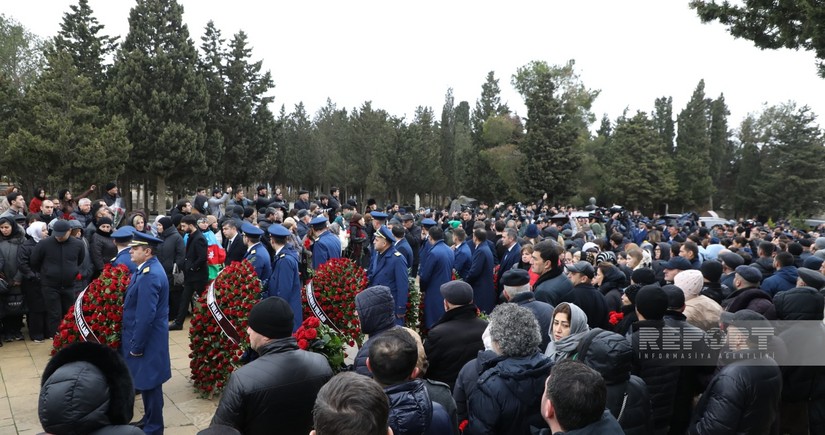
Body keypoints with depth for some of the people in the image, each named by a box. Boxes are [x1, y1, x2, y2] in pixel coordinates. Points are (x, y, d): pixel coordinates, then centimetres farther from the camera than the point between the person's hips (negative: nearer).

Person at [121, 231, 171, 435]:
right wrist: (136, 342, 20)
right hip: (147, 337, 10)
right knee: (147, 383, 20)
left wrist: (136, 346, -19)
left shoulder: (149, 275, -25)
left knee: (149, 384, 3)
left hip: (146, 340, -10)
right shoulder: (150, 268, 8)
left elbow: (146, 315, -26)